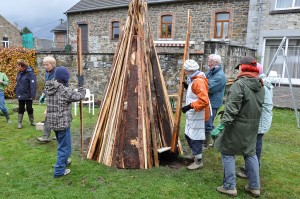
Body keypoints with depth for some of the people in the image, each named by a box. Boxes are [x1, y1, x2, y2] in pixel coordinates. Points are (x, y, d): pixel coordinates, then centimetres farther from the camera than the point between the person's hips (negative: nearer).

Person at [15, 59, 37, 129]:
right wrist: (16, 90, 8)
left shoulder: (30, 73, -18)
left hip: (28, 96, -5)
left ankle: (32, 121, 25)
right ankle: (19, 123, 19)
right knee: (21, 109, 11)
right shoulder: (20, 72, 4)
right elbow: (18, 83, 14)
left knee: (29, 109, 8)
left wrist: (32, 95, -26)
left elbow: (33, 84, -22)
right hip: (20, 95, 5)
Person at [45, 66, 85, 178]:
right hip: (63, 123, -8)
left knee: (61, 144, 28)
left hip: (52, 122, 8)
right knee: (65, 147, 6)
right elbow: (79, 96, -10)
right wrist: (81, 84, 3)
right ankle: (59, 171, 12)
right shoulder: (65, 91, -21)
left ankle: (63, 161, 46)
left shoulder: (49, 88, 1)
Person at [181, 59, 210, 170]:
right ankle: (195, 154, 38)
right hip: (192, 114, 11)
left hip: (197, 115, -11)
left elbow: (204, 100, -29)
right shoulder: (194, 80, 11)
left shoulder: (198, 81, -22)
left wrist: (189, 106, -29)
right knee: (188, 135, 20)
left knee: (195, 137, -1)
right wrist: (187, 87, 13)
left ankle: (198, 161, 12)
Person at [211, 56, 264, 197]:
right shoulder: (260, 85, 7)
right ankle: (254, 187, 28)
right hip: (252, 127, 8)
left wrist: (222, 125, -27)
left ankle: (229, 187, 14)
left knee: (228, 153, 6)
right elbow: (257, 107, 12)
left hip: (237, 126, -7)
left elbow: (232, 108, -25)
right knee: (250, 154, 19)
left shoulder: (239, 84, -18)